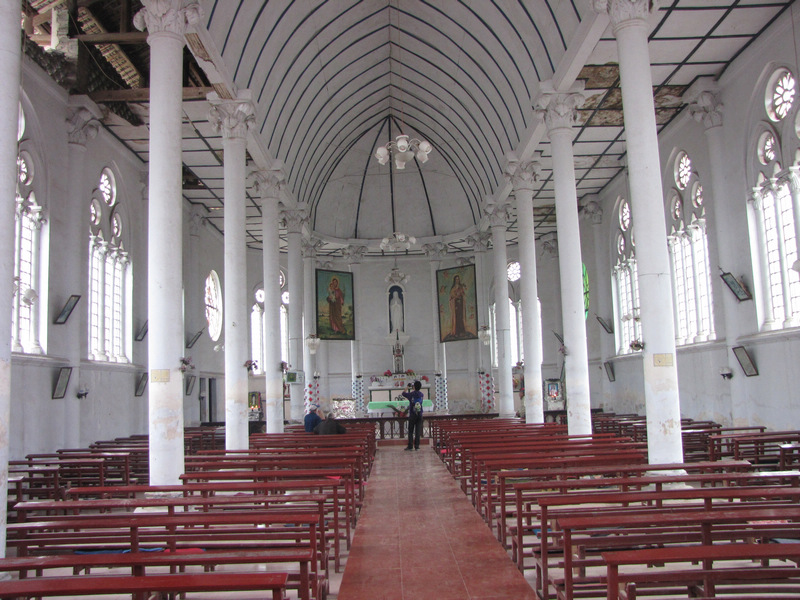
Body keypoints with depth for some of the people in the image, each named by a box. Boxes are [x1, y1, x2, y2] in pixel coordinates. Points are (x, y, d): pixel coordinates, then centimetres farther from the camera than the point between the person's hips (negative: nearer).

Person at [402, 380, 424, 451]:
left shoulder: (411, 394, -9)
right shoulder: (421, 394, 1)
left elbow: (403, 393, 10)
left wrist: (407, 387, 23)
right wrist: (413, 390, 30)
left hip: (412, 415, -3)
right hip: (419, 415, 3)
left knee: (410, 431, 4)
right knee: (418, 431, 4)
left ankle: (410, 446, 2)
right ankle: (417, 446, 4)